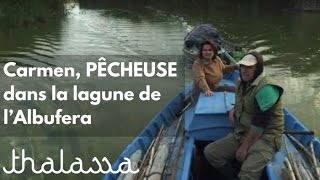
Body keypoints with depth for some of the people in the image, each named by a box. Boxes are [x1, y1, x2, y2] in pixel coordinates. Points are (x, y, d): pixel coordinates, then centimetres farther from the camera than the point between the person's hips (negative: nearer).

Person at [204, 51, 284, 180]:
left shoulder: (266, 88, -19)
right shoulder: (242, 84, 9)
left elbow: (259, 124, -21)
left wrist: (244, 147, -16)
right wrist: (234, 110, 11)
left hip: (265, 138, -9)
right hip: (241, 134, 9)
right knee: (210, 152, -4)